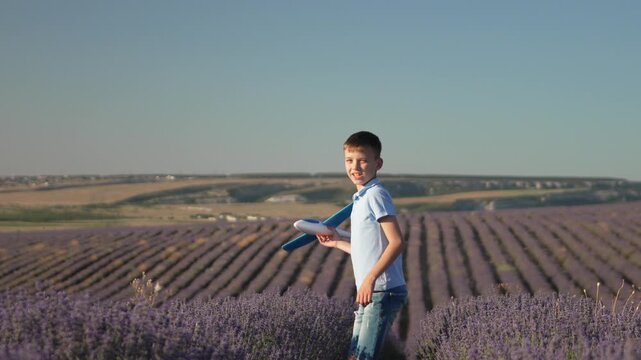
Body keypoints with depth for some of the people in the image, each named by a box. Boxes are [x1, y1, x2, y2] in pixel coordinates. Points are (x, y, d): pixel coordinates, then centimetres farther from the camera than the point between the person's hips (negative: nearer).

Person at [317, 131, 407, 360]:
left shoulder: (375, 196, -12)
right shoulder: (361, 199, 16)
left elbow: (397, 242, -21)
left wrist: (371, 277, -28)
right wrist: (338, 243, 28)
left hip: (383, 291, -10)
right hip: (370, 292, 10)